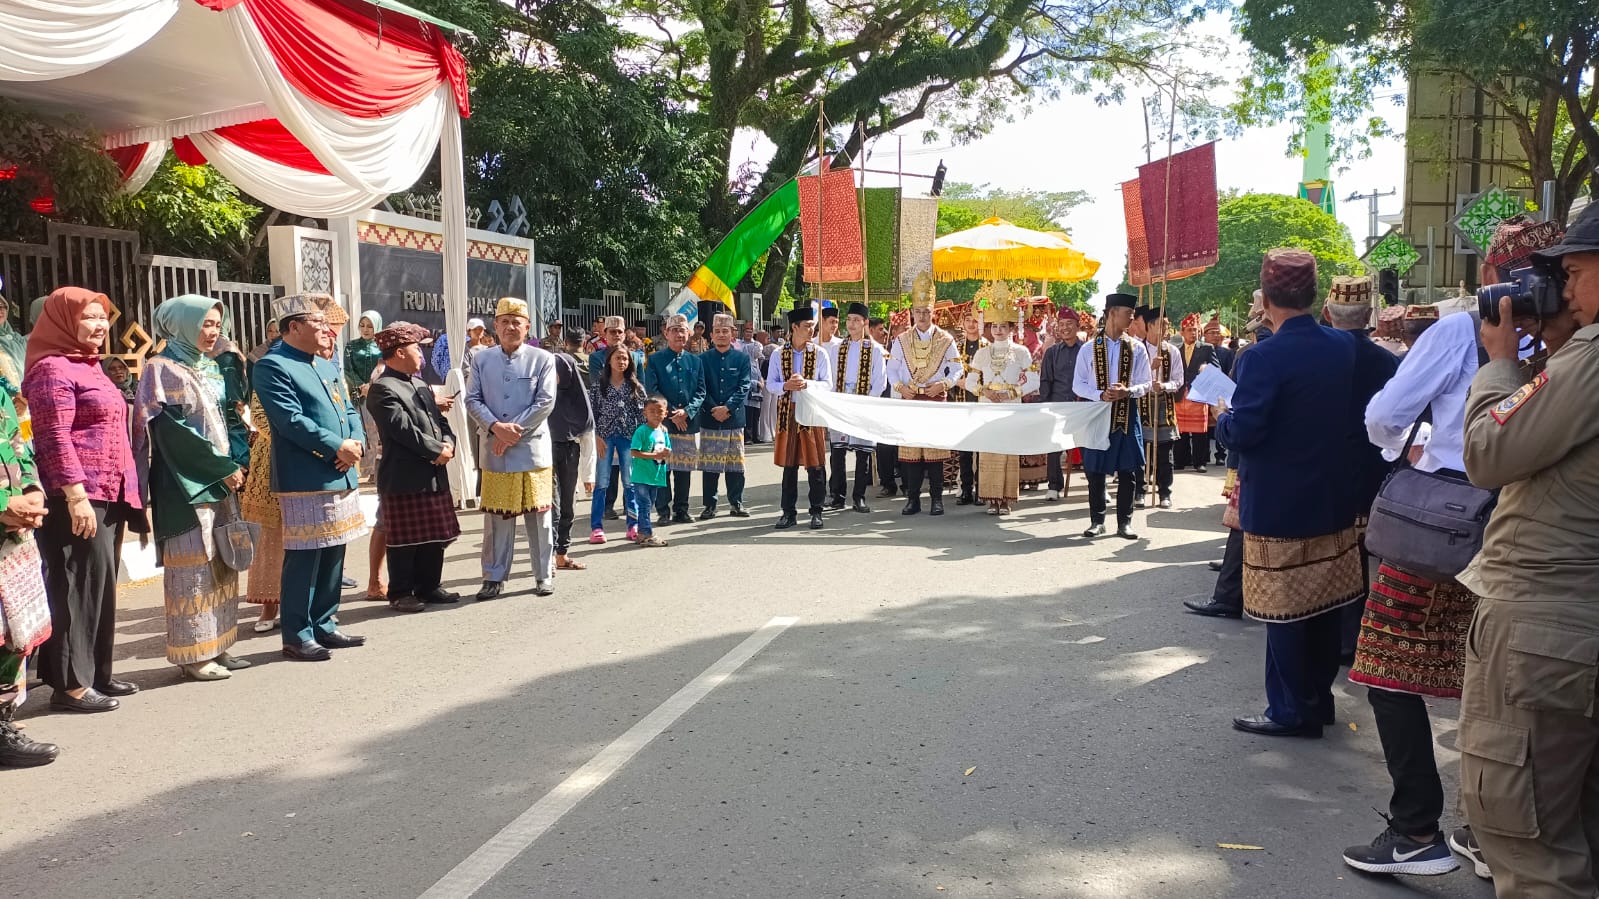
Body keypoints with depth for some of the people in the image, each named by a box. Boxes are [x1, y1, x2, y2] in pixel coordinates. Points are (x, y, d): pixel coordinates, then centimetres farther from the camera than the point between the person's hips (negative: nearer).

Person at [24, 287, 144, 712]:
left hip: (107, 495, 9)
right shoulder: (53, 368, -10)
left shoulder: (90, 365, 19)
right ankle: (70, 683, 2)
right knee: (78, 585, -5)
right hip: (77, 498, -9)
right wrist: (75, 494, -23)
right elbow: (55, 438, -17)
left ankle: (96, 672, 21)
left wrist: (123, 495, 18)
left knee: (101, 583, 13)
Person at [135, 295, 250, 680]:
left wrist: (233, 466, 2)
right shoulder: (163, 369, -8)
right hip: (186, 485, -8)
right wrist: (223, 468, -16)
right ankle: (192, 653, 3)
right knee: (193, 565, -4)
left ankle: (215, 646, 16)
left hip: (220, 481, 8)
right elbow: (172, 429, -16)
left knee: (220, 563, 9)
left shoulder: (210, 369, 16)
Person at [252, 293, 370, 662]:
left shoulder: (327, 365, 19)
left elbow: (350, 410, 18)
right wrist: (337, 447, -17)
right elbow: (292, 421, -18)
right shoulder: (272, 366, -8)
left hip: (341, 477, 9)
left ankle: (324, 625, 23)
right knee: (304, 559, -4)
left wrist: (356, 442, -2)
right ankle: (296, 636, 5)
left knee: (333, 555, 13)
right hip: (305, 480, -9)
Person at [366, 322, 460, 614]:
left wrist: (448, 443, -4)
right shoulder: (382, 389, -11)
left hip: (433, 476, 9)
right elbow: (404, 429, -19)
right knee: (404, 539, 0)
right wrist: (437, 450, -15)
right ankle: (400, 593, 10)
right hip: (404, 478, -9)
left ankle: (429, 587, 24)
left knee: (434, 537, 14)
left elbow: (440, 419, 16)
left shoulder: (420, 385, 18)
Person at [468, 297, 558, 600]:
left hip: (533, 448, -2)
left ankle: (544, 575, 17)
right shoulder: (482, 360, 8)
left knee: (538, 515, 5)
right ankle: (494, 577, 16)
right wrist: (497, 427, -14)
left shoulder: (542, 359, -1)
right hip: (494, 452, 2)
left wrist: (514, 430, -13)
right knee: (496, 516, 7)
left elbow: (546, 402, -8)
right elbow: (473, 400, 3)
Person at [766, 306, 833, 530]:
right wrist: (786, 386, -15)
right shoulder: (779, 355, 6)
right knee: (789, 465, 6)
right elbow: (770, 385, 5)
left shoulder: (820, 354, 2)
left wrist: (806, 383, -19)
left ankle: (816, 512, 10)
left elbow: (828, 384, -3)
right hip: (788, 413, 1)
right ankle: (788, 512, 14)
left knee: (815, 465, 1)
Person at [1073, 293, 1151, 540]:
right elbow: (1078, 384, 1)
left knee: (1127, 471, 2)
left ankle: (1124, 522, 11)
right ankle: (1097, 521, 15)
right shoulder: (1089, 348, 0)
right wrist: (1101, 395, -15)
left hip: (1127, 415, 1)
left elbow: (1146, 383, 4)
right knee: (1095, 470, 3)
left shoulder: (1137, 347, 3)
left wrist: (1128, 391, -17)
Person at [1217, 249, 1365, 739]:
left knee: (1284, 610, 3)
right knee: (1323, 603, 16)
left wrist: (1223, 417, -3)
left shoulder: (1263, 358, -20)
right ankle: (1319, 698, 29)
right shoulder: (1344, 346, 1)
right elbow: (1351, 410, 13)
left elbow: (1241, 433, -23)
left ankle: (1290, 710, 12)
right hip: (1332, 496, 7)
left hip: (1279, 505, -7)